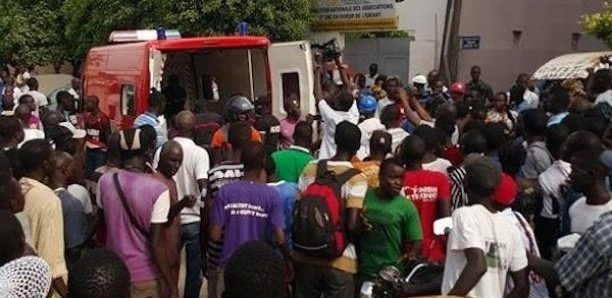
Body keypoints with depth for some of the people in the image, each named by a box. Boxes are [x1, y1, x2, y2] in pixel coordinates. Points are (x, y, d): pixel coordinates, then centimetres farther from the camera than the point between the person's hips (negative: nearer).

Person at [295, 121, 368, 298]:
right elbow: (352, 226, -19)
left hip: (306, 256, 4)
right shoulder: (356, 179, -12)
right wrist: (362, 229, 2)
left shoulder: (310, 168, 1)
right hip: (340, 260, -4)